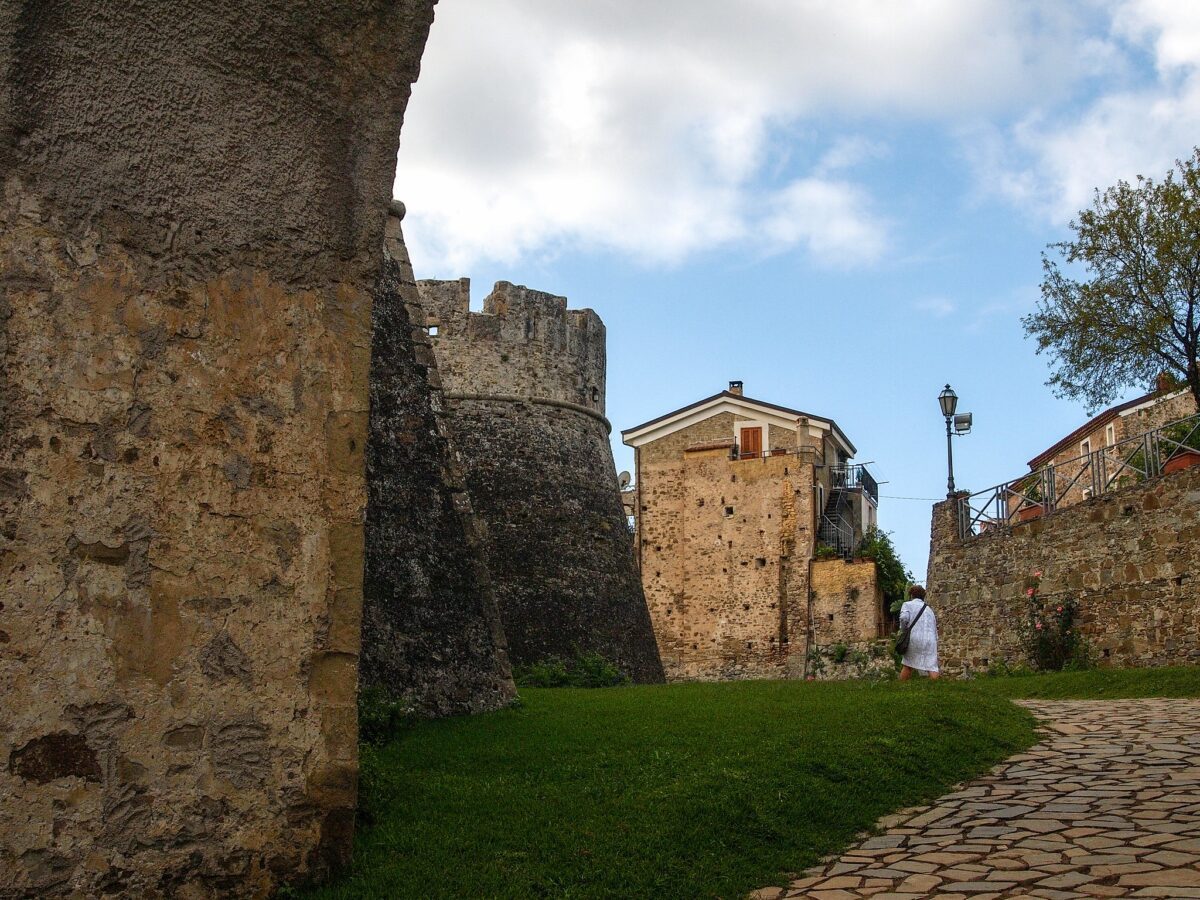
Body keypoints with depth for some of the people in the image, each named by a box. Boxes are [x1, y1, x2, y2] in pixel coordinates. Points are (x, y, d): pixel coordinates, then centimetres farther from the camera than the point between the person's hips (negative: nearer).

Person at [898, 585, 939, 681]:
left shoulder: (907, 604, 11)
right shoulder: (929, 609, 27)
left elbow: (904, 618, -10)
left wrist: (903, 630, 6)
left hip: (915, 638, -3)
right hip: (930, 640, 3)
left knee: (907, 665, 10)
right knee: (931, 667, -8)